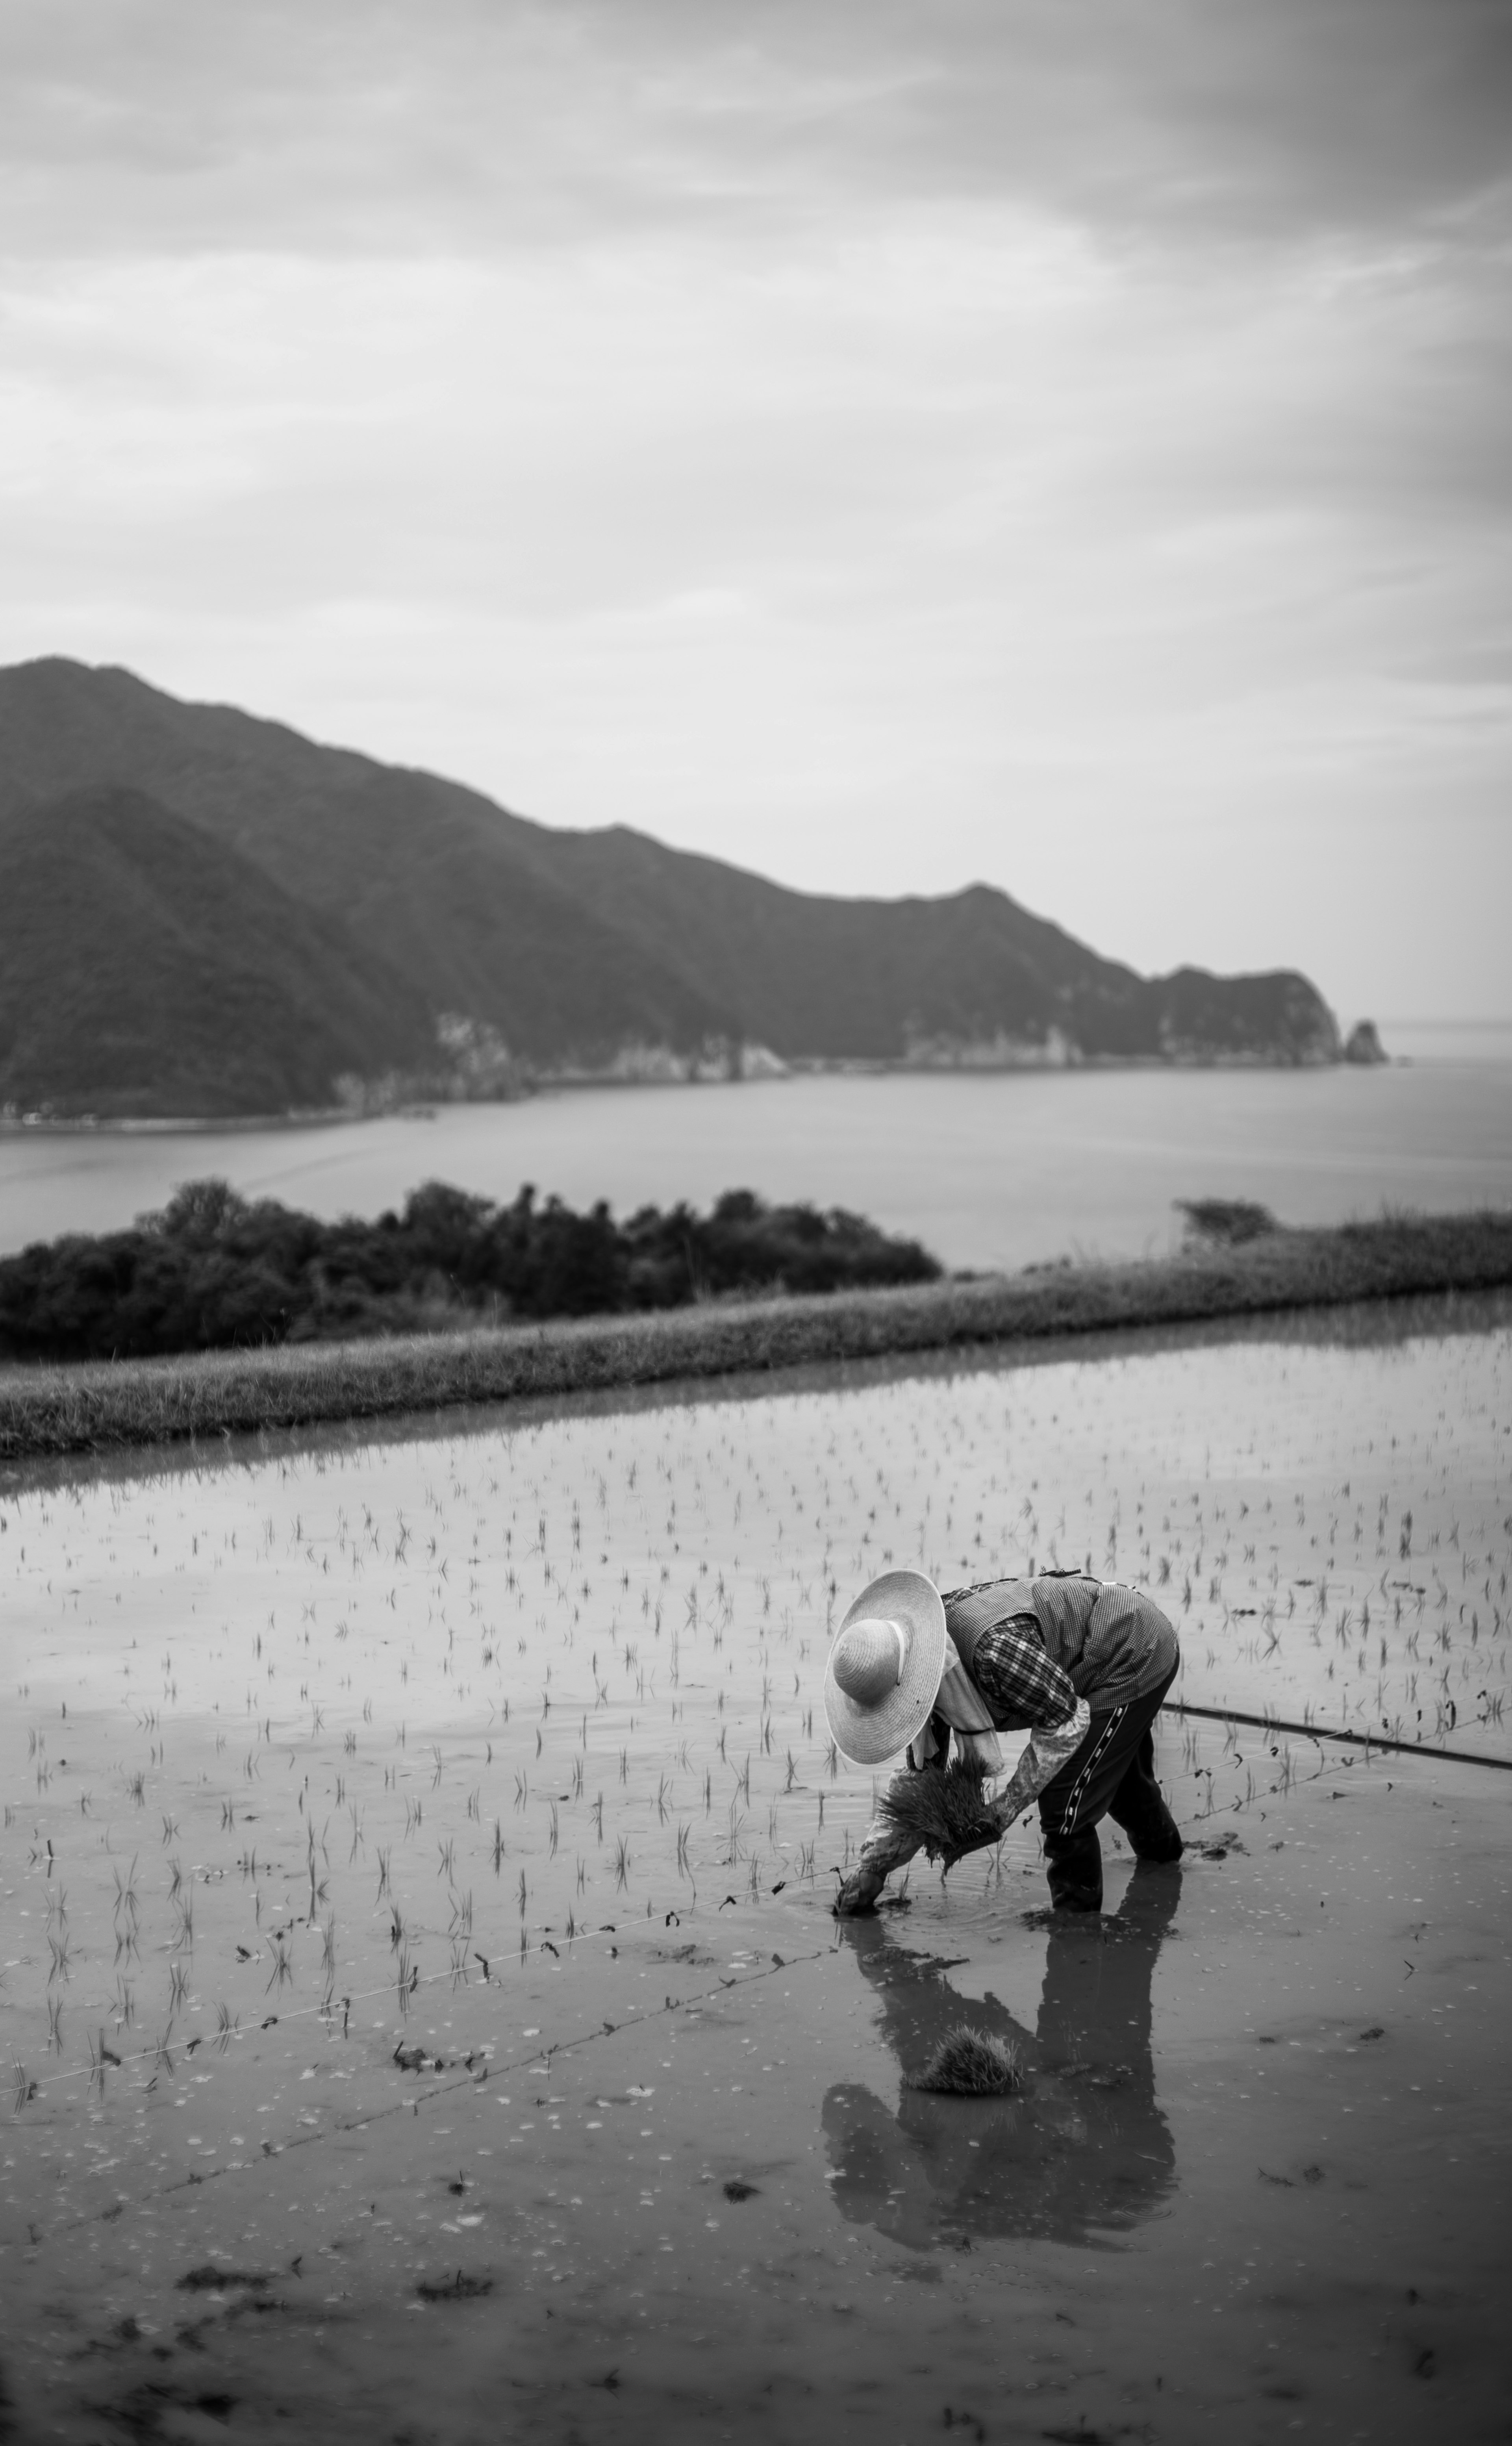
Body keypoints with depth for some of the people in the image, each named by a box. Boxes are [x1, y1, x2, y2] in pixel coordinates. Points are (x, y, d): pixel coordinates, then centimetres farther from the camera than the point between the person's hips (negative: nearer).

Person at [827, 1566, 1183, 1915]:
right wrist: (871, 1865, -10)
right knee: (1114, 1774, 34)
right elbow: (921, 1775, -3)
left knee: (1064, 1807, -11)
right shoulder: (919, 1666, -11)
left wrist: (1005, 1809, -27)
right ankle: (1160, 1847, 62)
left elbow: (1066, 1721, -29)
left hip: (1136, 1658, -9)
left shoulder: (994, 1649, -41)